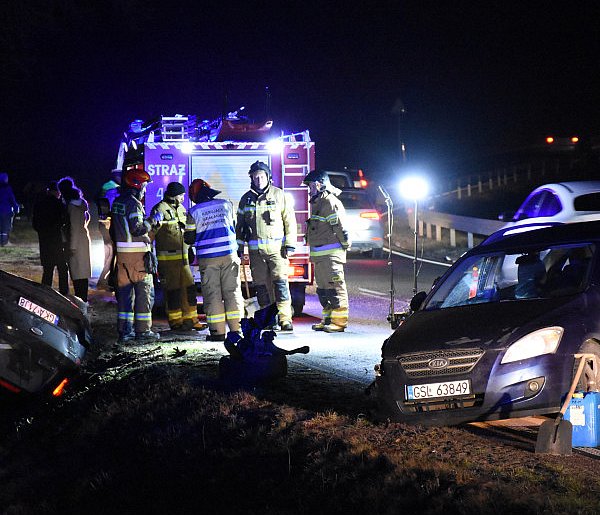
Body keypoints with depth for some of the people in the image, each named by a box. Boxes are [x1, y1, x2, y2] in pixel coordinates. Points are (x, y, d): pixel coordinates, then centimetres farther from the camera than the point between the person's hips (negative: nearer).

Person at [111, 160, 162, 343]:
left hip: (122, 253, 8)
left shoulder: (117, 202, 14)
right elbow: (137, 228, -21)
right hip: (137, 254, -8)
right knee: (144, 291, -1)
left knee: (125, 290, 9)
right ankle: (143, 329, -1)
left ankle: (124, 329, 9)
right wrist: (153, 220, -8)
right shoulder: (133, 203, -14)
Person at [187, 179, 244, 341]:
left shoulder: (194, 212, -2)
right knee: (232, 291, 6)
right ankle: (236, 329, 2)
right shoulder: (226, 204, 5)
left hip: (207, 258, -2)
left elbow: (190, 238, 5)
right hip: (229, 254, 2)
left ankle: (217, 331, 0)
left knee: (212, 294, 3)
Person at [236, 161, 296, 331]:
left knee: (280, 281, -12)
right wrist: (239, 247, 12)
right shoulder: (246, 199, 12)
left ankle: (285, 319, -14)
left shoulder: (279, 195, 4)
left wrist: (290, 245, -4)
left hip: (276, 247, -3)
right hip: (256, 250, 3)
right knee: (262, 285, 2)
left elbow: (290, 220, 2)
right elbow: (240, 225, 17)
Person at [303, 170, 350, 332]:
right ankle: (327, 319, 21)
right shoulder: (318, 203, 21)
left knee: (335, 288, -10)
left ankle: (339, 321, -10)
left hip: (331, 254, -11)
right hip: (320, 256, 11)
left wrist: (345, 244, -13)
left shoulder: (330, 202, -13)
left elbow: (340, 227, -18)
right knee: (323, 288, 14)